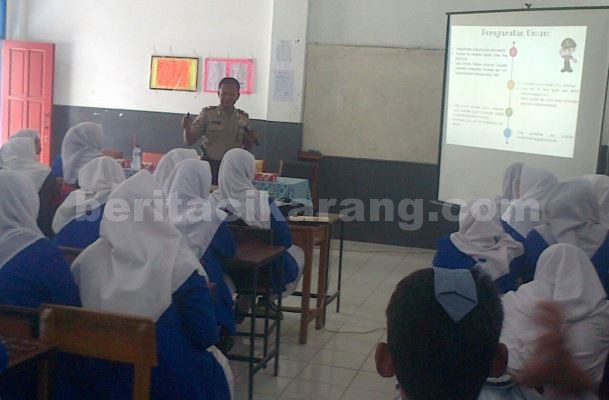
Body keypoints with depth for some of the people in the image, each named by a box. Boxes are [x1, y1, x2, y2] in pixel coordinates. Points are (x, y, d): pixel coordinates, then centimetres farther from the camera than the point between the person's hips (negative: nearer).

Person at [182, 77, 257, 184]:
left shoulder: (243, 118, 5)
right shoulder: (207, 114, -2)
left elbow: (246, 147, 17)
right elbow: (189, 141, 0)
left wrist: (251, 140, -3)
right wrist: (187, 128, -18)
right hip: (209, 166, -2)